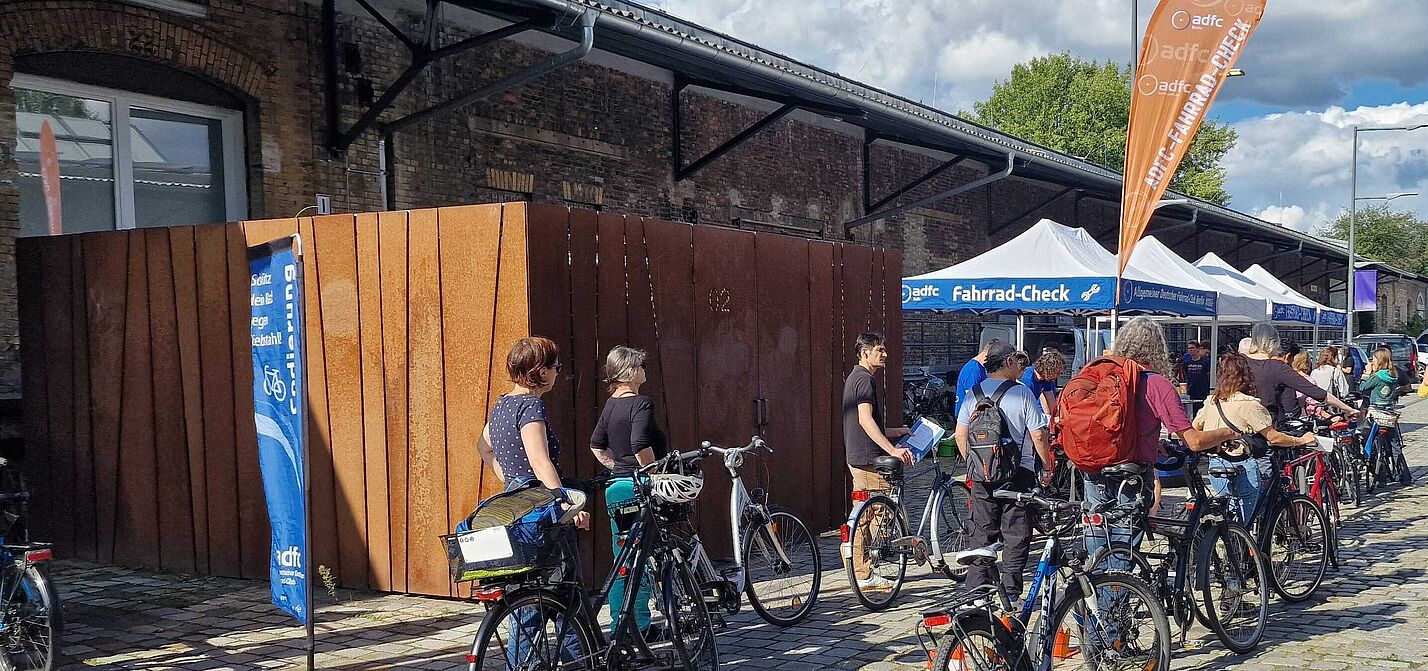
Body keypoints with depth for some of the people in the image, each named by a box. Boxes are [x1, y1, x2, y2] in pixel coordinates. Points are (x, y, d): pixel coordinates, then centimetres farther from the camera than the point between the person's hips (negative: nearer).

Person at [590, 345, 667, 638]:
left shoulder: (611, 405, 12)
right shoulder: (640, 404, -14)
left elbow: (596, 445, 20)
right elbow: (641, 447, -26)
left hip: (616, 487, 9)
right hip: (638, 488, -8)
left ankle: (618, 626, 18)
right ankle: (640, 626, 2)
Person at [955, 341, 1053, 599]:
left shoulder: (973, 394, 4)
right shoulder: (1021, 393, -10)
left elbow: (960, 435, 6)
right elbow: (1038, 435, -10)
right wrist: (1047, 467, 3)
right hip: (1018, 473, -4)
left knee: (982, 534, 10)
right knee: (1015, 535, 4)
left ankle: (976, 592, 13)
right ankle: (1010, 594, 5)